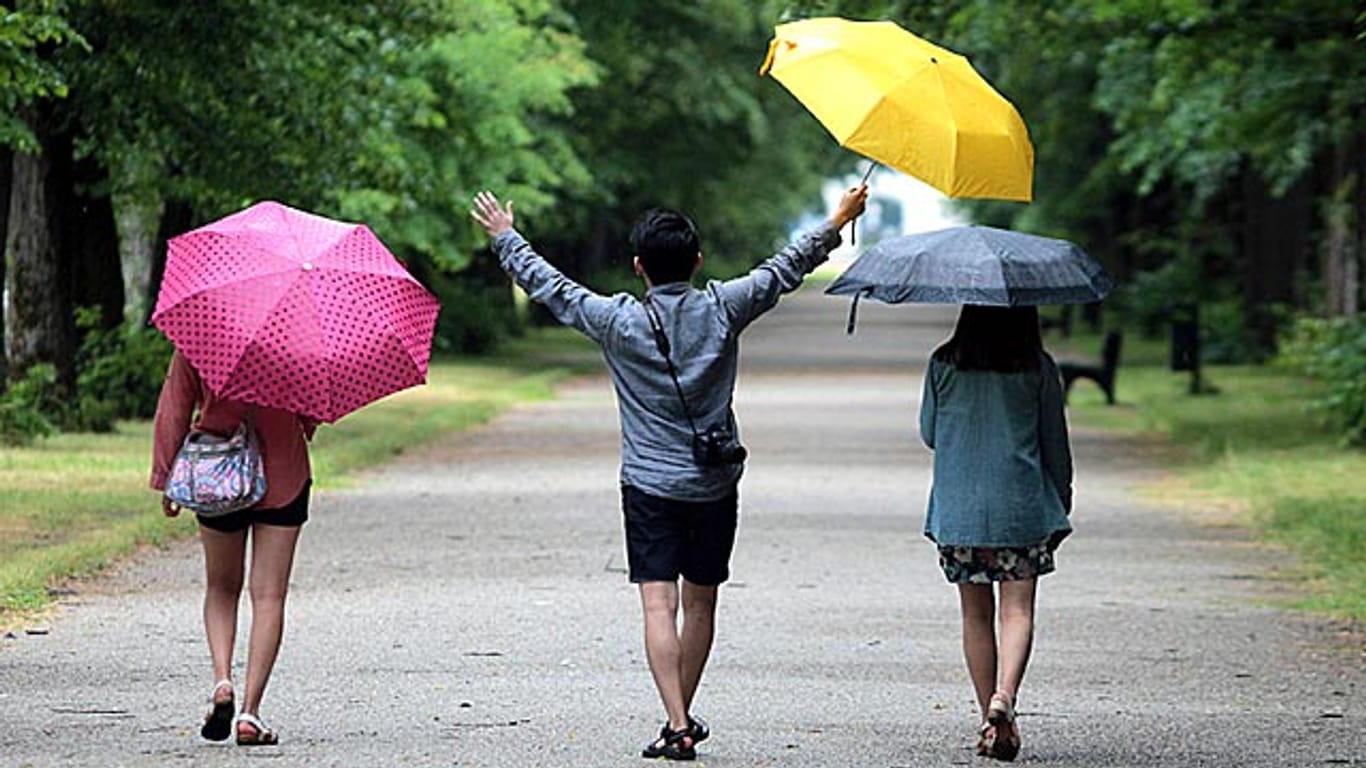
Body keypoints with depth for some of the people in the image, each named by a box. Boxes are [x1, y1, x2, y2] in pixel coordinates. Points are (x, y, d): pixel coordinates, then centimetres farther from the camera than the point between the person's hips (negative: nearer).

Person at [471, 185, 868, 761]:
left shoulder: (618, 320, -8)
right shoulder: (723, 308, -3)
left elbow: (551, 288, 4)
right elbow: (784, 270, 10)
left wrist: (506, 238, 19)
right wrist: (835, 226, 25)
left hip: (650, 484, -2)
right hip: (714, 482, 2)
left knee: (659, 604, -6)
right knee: (700, 604, 14)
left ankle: (677, 725, -17)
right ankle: (682, 717, 24)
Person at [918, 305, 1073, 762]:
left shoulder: (943, 364, 1)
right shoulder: (1037, 366, -2)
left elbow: (929, 433, 10)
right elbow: (1055, 443, 3)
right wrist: (1061, 503, 15)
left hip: (956, 509, 2)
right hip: (1021, 505, -2)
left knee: (976, 614, 9)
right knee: (1017, 609, -1)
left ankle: (989, 720, 9)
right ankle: (1004, 696, -25)